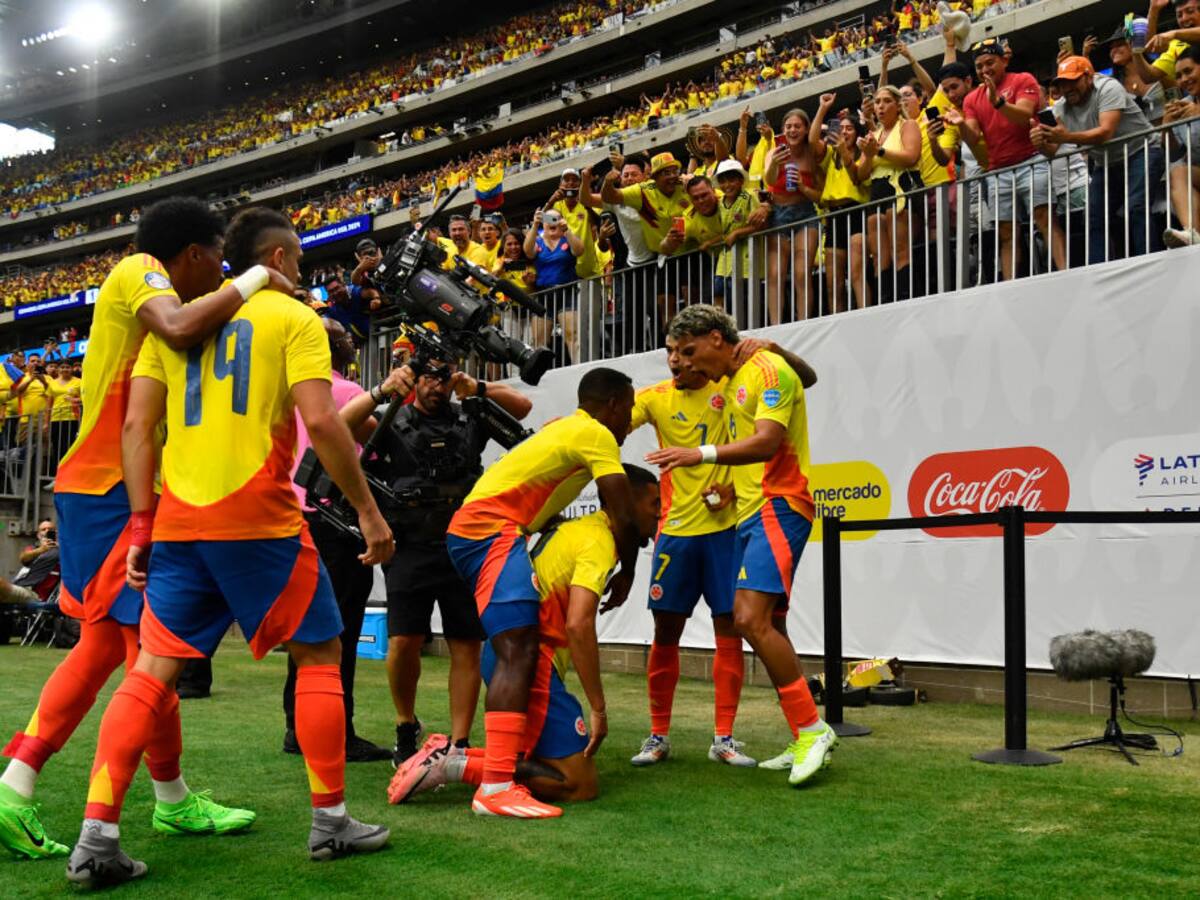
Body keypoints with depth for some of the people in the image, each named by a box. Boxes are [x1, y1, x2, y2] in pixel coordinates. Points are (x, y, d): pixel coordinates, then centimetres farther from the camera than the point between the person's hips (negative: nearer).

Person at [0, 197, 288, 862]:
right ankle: (173, 801, 13)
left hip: (99, 489, 10)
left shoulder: (140, 286, 20)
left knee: (105, 642, 13)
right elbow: (180, 330, -31)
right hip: (116, 489, -10)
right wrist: (254, 280, -18)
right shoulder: (139, 270, -9)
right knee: (150, 646, 0)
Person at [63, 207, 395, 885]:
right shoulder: (293, 316, 1)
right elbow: (320, 421, -11)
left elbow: (138, 425, 7)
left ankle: (97, 836, 3)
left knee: (153, 670, 9)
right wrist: (368, 510, -5)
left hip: (179, 522, 5)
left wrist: (142, 525, 9)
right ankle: (331, 822, 13)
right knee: (320, 653, 10)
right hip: (261, 520, -5)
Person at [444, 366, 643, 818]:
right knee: (519, 652, -20)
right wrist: (626, 574, 6)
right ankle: (496, 787, -28)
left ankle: (504, 755, 31)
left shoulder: (566, 428, 24)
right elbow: (624, 519, -10)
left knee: (517, 649, 22)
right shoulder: (596, 436, -4)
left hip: (471, 530, 11)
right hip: (491, 530, -11)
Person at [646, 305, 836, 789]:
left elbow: (767, 441, -22)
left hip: (778, 507, -10)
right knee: (767, 626, 9)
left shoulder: (767, 369, -9)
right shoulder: (731, 382, 20)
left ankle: (812, 728, -11)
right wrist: (731, 487, 16)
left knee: (751, 619, -21)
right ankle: (804, 744, 15)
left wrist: (703, 454, -30)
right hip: (750, 512, 10)